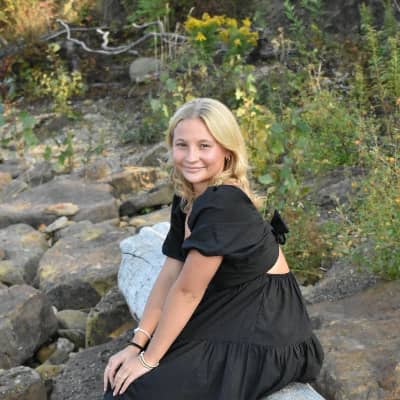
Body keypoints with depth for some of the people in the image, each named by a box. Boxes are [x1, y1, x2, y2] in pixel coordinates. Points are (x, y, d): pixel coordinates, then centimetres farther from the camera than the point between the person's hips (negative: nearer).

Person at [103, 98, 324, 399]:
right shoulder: (188, 198, 2)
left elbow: (186, 291, -21)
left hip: (263, 336, -8)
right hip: (232, 318, 8)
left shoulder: (222, 205, -26)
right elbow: (170, 275, 2)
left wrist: (149, 359, -12)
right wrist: (137, 345, -2)